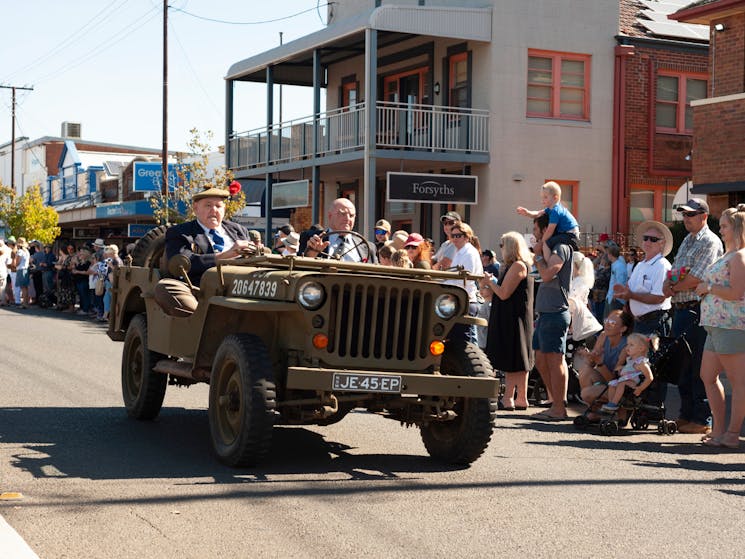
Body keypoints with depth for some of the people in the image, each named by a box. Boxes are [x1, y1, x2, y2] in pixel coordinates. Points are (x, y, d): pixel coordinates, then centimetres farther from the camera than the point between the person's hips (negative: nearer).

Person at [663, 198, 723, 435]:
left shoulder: (710, 242, -9)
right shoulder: (687, 241, 20)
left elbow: (696, 278, -18)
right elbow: (674, 271, 19)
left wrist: (674, 288, -4)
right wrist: (668, 283, -3)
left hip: (698, 311, -9)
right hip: (680, 309, 9)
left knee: (699, 368, -6)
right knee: (682, 365, 13)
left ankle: (702, 420, -1)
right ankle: (686, 415, 21)